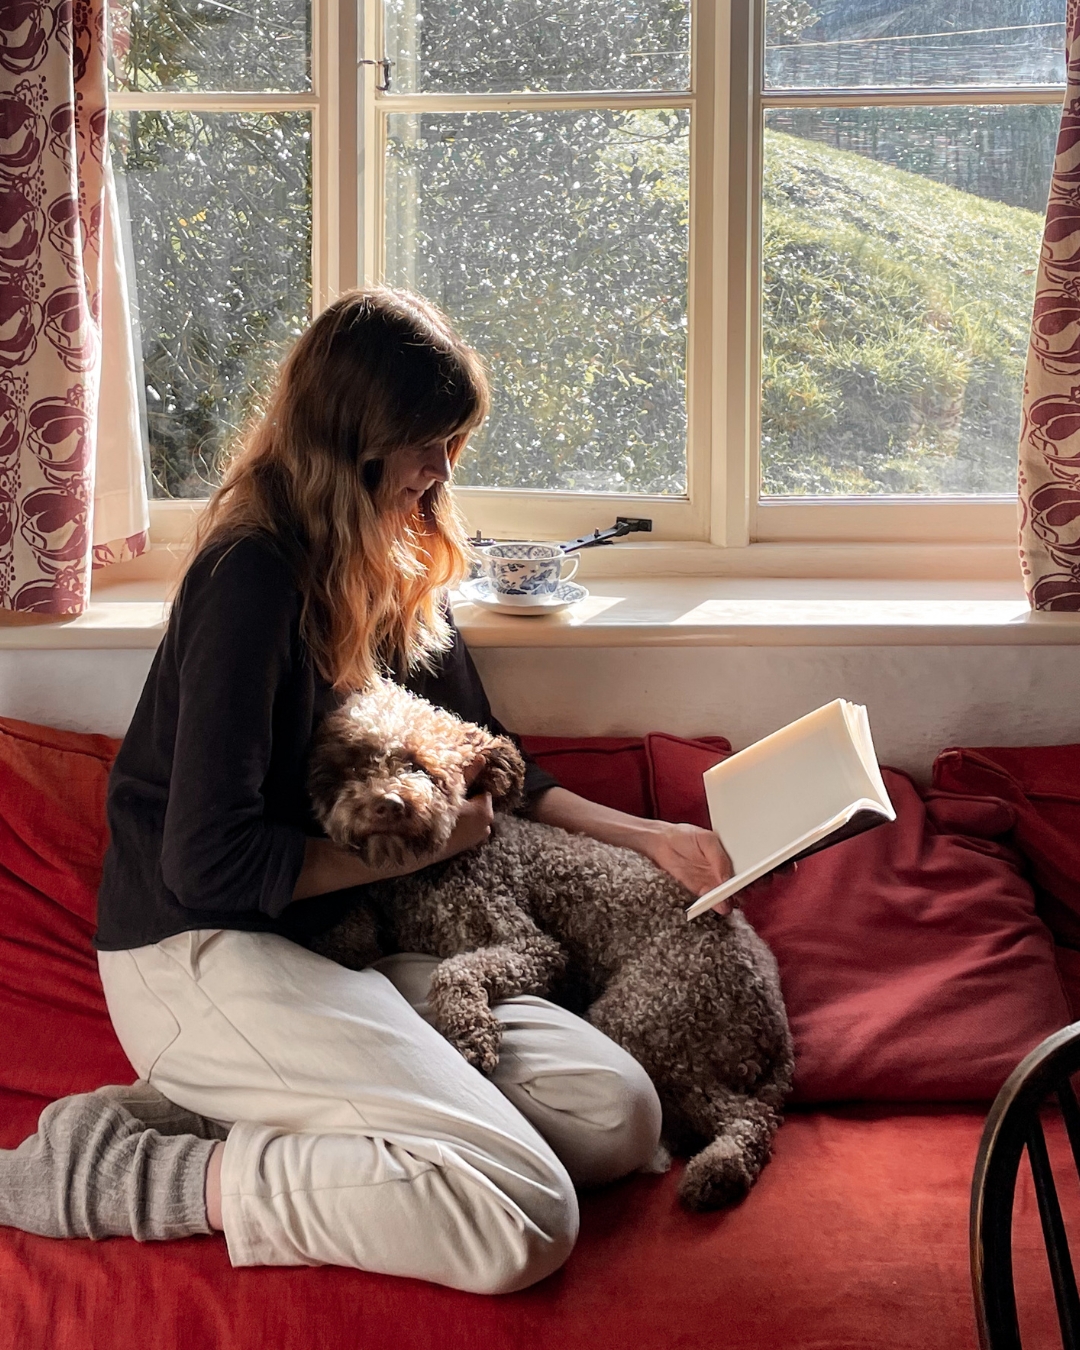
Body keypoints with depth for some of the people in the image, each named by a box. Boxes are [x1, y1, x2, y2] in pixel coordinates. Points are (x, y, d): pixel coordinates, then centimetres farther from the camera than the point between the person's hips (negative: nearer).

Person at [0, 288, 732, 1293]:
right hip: (201, 955, -9)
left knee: (618, 1116, -10)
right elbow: (209, 861, -19)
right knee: (526, 1221, -23)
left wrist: (648, 838, 12)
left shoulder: (395, 576, 12)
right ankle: (128, 1171, -12)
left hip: (339, 943, 9)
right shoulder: (254, 576, -16)